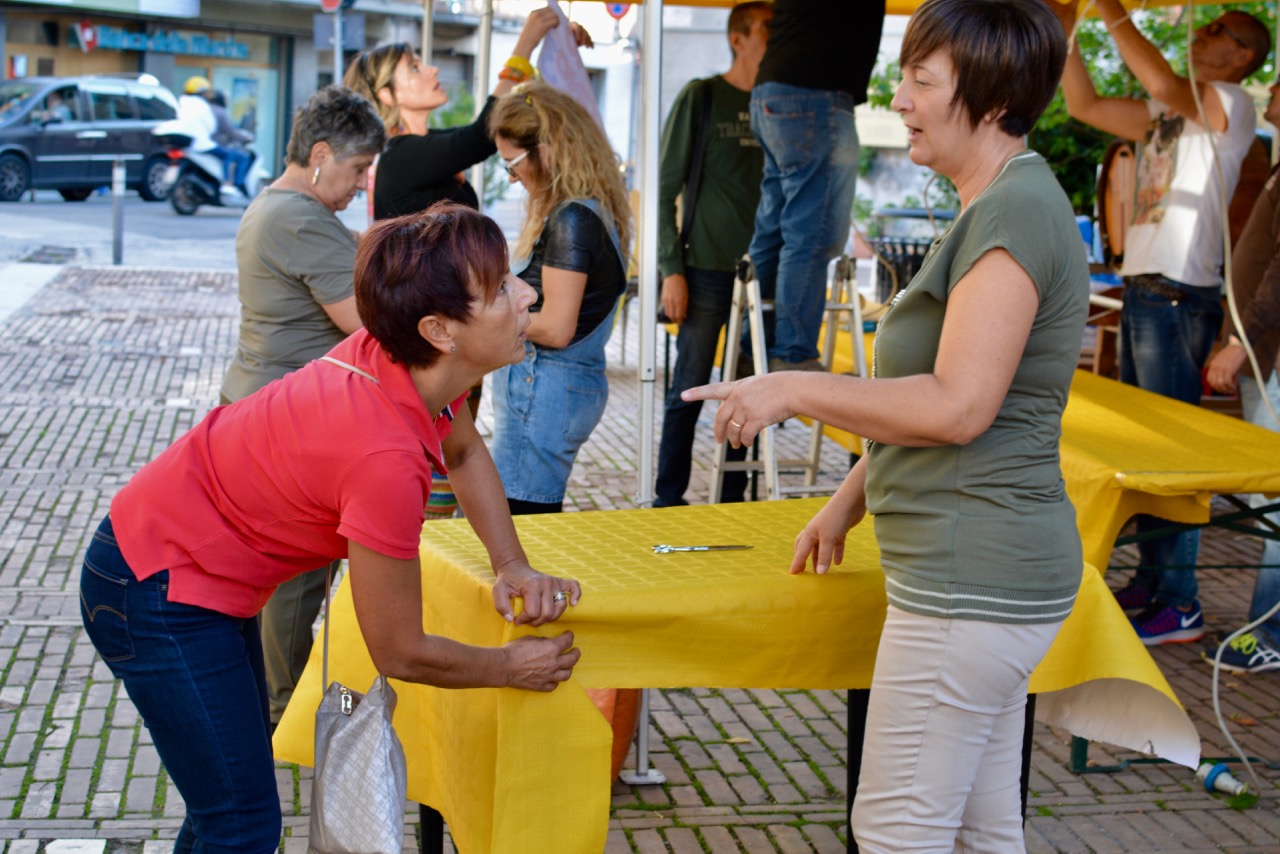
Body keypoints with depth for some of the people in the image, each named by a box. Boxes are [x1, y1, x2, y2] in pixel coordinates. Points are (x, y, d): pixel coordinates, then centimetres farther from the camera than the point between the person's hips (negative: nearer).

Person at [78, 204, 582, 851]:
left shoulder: (407, 358, -11)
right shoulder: (386, 458, -36)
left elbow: (464, 451, 13)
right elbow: (401, 655, -24)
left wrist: (512, 566, 2)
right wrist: (511, 667, -7)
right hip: (157, 596, -10)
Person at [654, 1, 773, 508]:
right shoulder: (701, 99, -2)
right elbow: (664, 189, -3)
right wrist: (672, 269, -10)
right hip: (707, 270, -4)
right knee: (690, 390, 0)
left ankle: (733, 498, 17)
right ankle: (668, 499, 10)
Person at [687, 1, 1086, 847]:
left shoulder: (1016, 212, -18)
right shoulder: (998, 207, 15)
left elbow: (956, 408, -25)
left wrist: (795, 389, -15)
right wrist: (848, 500, 21)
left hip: (973, 579, -11)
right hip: (983, 571, 11)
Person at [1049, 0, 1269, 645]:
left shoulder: (1233, 106, -6)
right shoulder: (1168, 112, 19)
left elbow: (1165, 83, -25)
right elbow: (1085, 106, 19)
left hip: (1180, 295, -9)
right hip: (1141, 288, 9)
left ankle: (1181, 607, -3)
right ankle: (1150, 581, 22)